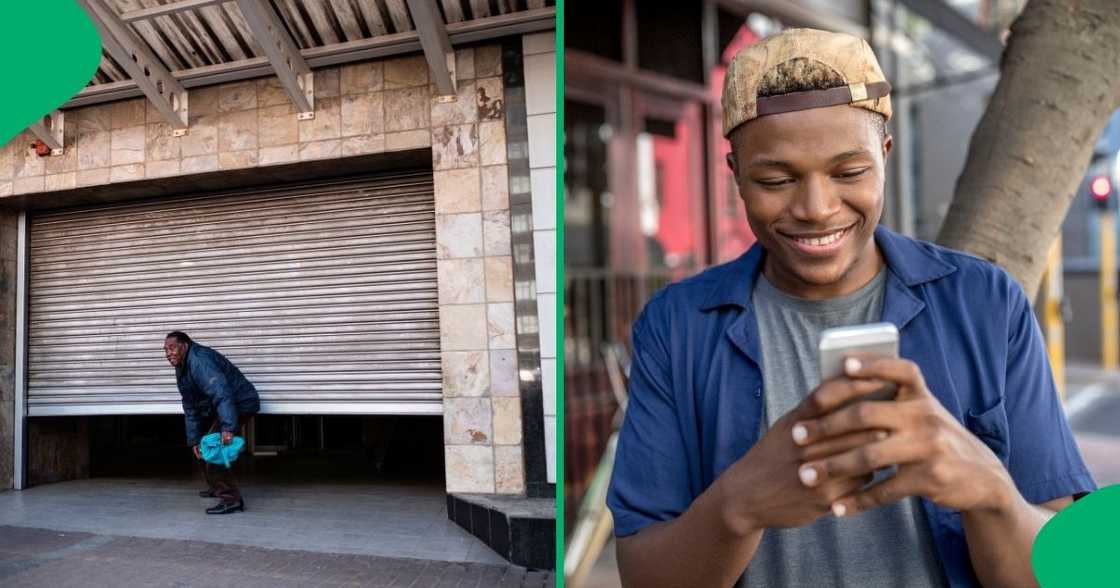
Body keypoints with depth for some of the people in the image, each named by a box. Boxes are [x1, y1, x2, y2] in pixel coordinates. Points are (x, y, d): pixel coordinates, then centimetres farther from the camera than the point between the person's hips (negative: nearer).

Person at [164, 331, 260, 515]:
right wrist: (194, 440, 8)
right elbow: (191, 409, 14)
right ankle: (216, 487, 38)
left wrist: (227, 428, -45)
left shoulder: (199, 361, -24)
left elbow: (221, 393, -38)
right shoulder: (182, 370, 11)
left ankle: (231, 499, -13)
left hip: (241, 403, -11)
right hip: (218, 407, 11)